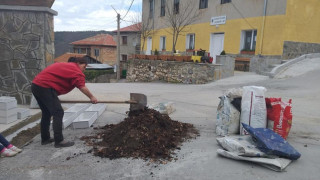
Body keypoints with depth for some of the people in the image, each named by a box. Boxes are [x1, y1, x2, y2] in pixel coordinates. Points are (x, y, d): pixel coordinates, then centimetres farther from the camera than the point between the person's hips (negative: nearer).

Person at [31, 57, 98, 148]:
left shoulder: (64, 65, 24)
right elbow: (82, 87, -16)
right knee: (58, 113, -8)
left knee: (47, 113, 18)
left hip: (35, 85, 10)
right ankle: (59, 141, -8)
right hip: (45, 87, -10)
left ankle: (45, 139, 27)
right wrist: (92, 97, -10)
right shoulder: (75, 70, -5)